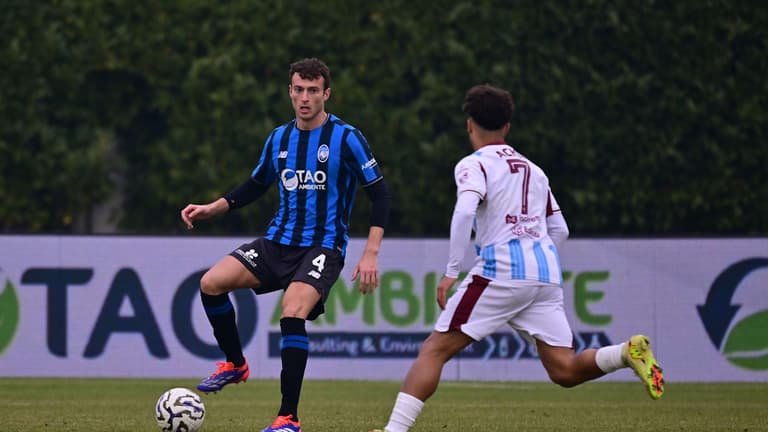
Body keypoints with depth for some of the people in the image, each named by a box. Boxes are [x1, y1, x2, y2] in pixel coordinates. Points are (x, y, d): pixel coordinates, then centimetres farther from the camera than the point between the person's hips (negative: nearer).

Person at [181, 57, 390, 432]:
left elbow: (379, 195, -6)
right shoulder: (279, 139, 9)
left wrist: (371, 254, -13)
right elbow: (255, 186, 23)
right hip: (278, 242, 6)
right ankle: (235, 364, 10)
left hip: (323, 248, -6)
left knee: (292, 313, -28)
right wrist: (211, 209, 8)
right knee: (211, 282, -12)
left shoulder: (347, 138, -7)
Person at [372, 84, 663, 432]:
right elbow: (559, 231, 24)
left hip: (501, 271, -6)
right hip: (547, 273, 6)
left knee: (435, 349, -1)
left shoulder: (474, 165, 2)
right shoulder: (534, 170, 23)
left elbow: (464, 212, -17)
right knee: (564, 371, 2)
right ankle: (628, 352, -22)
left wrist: (451, 272, -15)